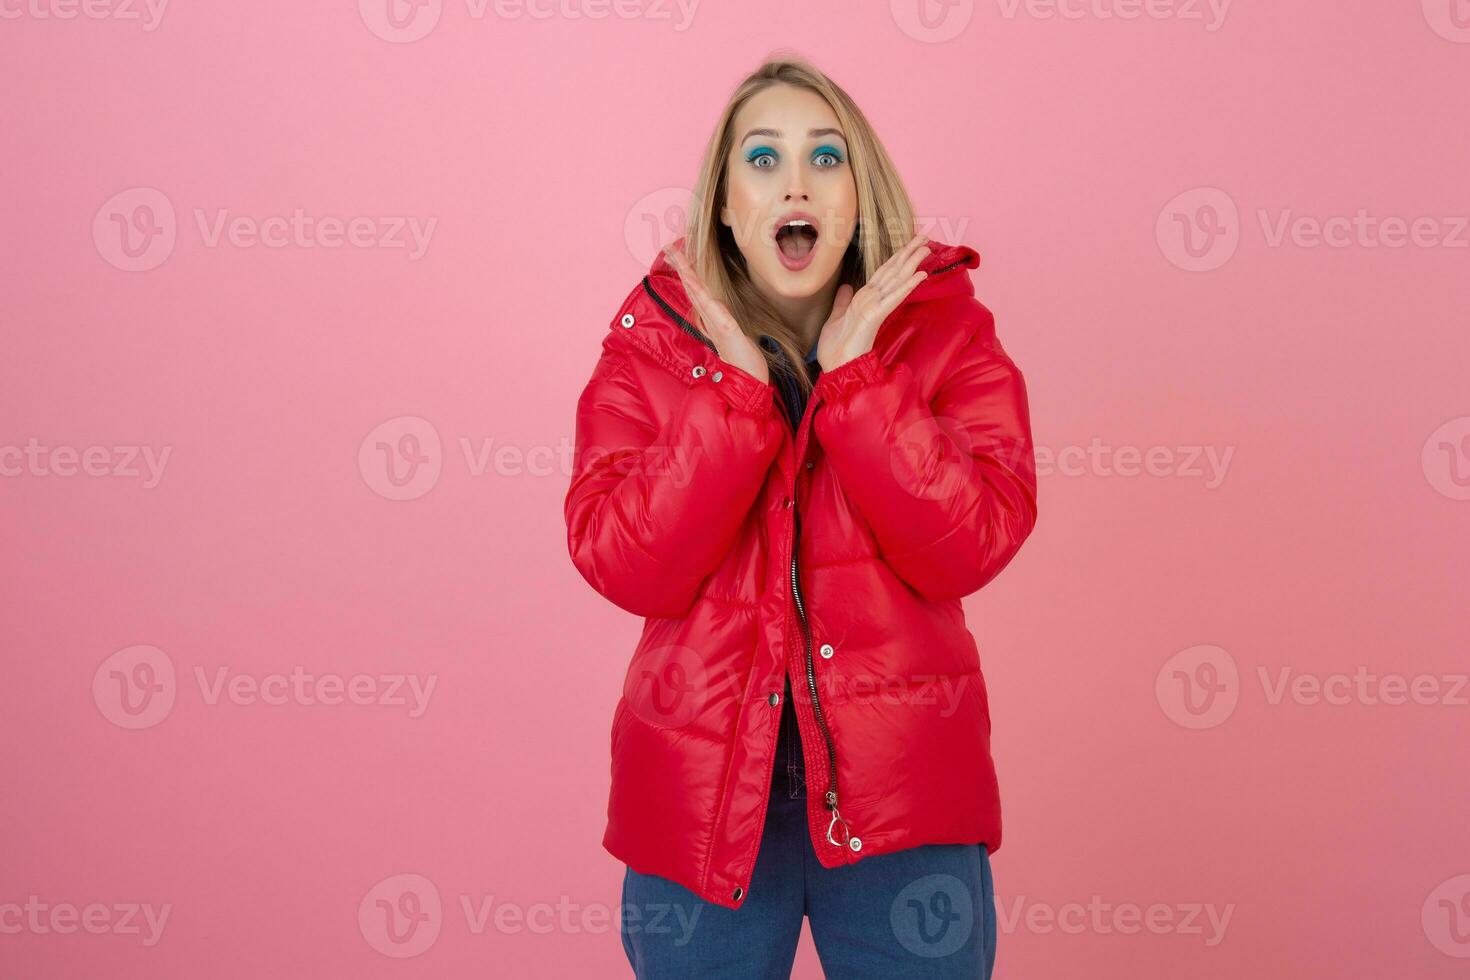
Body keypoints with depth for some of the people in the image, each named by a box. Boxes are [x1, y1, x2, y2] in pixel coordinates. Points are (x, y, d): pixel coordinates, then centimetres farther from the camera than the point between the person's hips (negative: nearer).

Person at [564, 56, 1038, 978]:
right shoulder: (654, 341, 0)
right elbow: (625, 567, -12)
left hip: (901, 792, 0)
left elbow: (968, 547, -14)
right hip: (702, 790, 1)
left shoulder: (943, 330, -1)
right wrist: (736, 384, -17)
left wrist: (853, 375, -18)